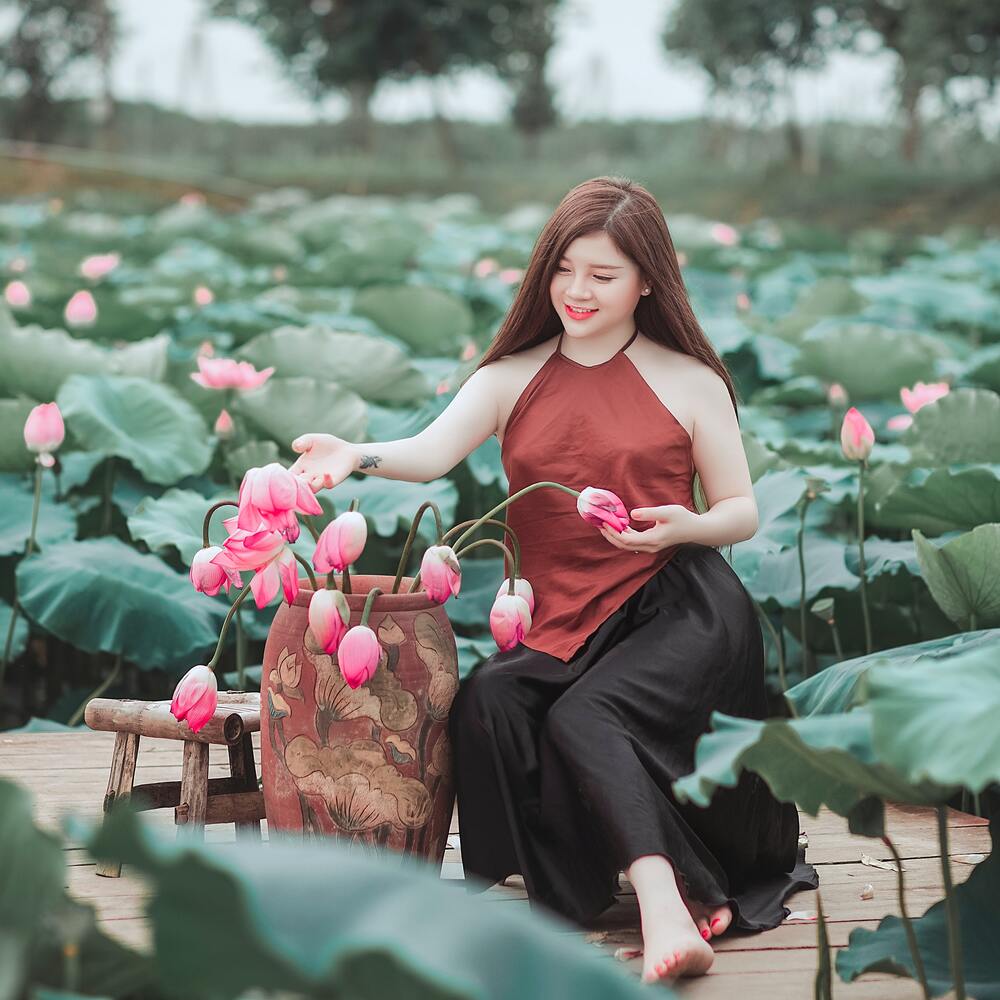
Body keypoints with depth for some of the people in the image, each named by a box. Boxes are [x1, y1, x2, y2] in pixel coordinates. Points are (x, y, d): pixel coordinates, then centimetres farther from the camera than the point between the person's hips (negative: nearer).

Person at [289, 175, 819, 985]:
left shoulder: (690, 382, 8)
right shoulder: (514, 379, 14)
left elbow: (742, 513, 10)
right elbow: (432, 452, -4)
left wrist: (683, 527, -12)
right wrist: (359, 456, -25)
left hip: (681, 607, -3)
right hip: (562, 625, 3)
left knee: (584, 713, -32)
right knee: (487, 701, -27)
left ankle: (662, 910, -35)